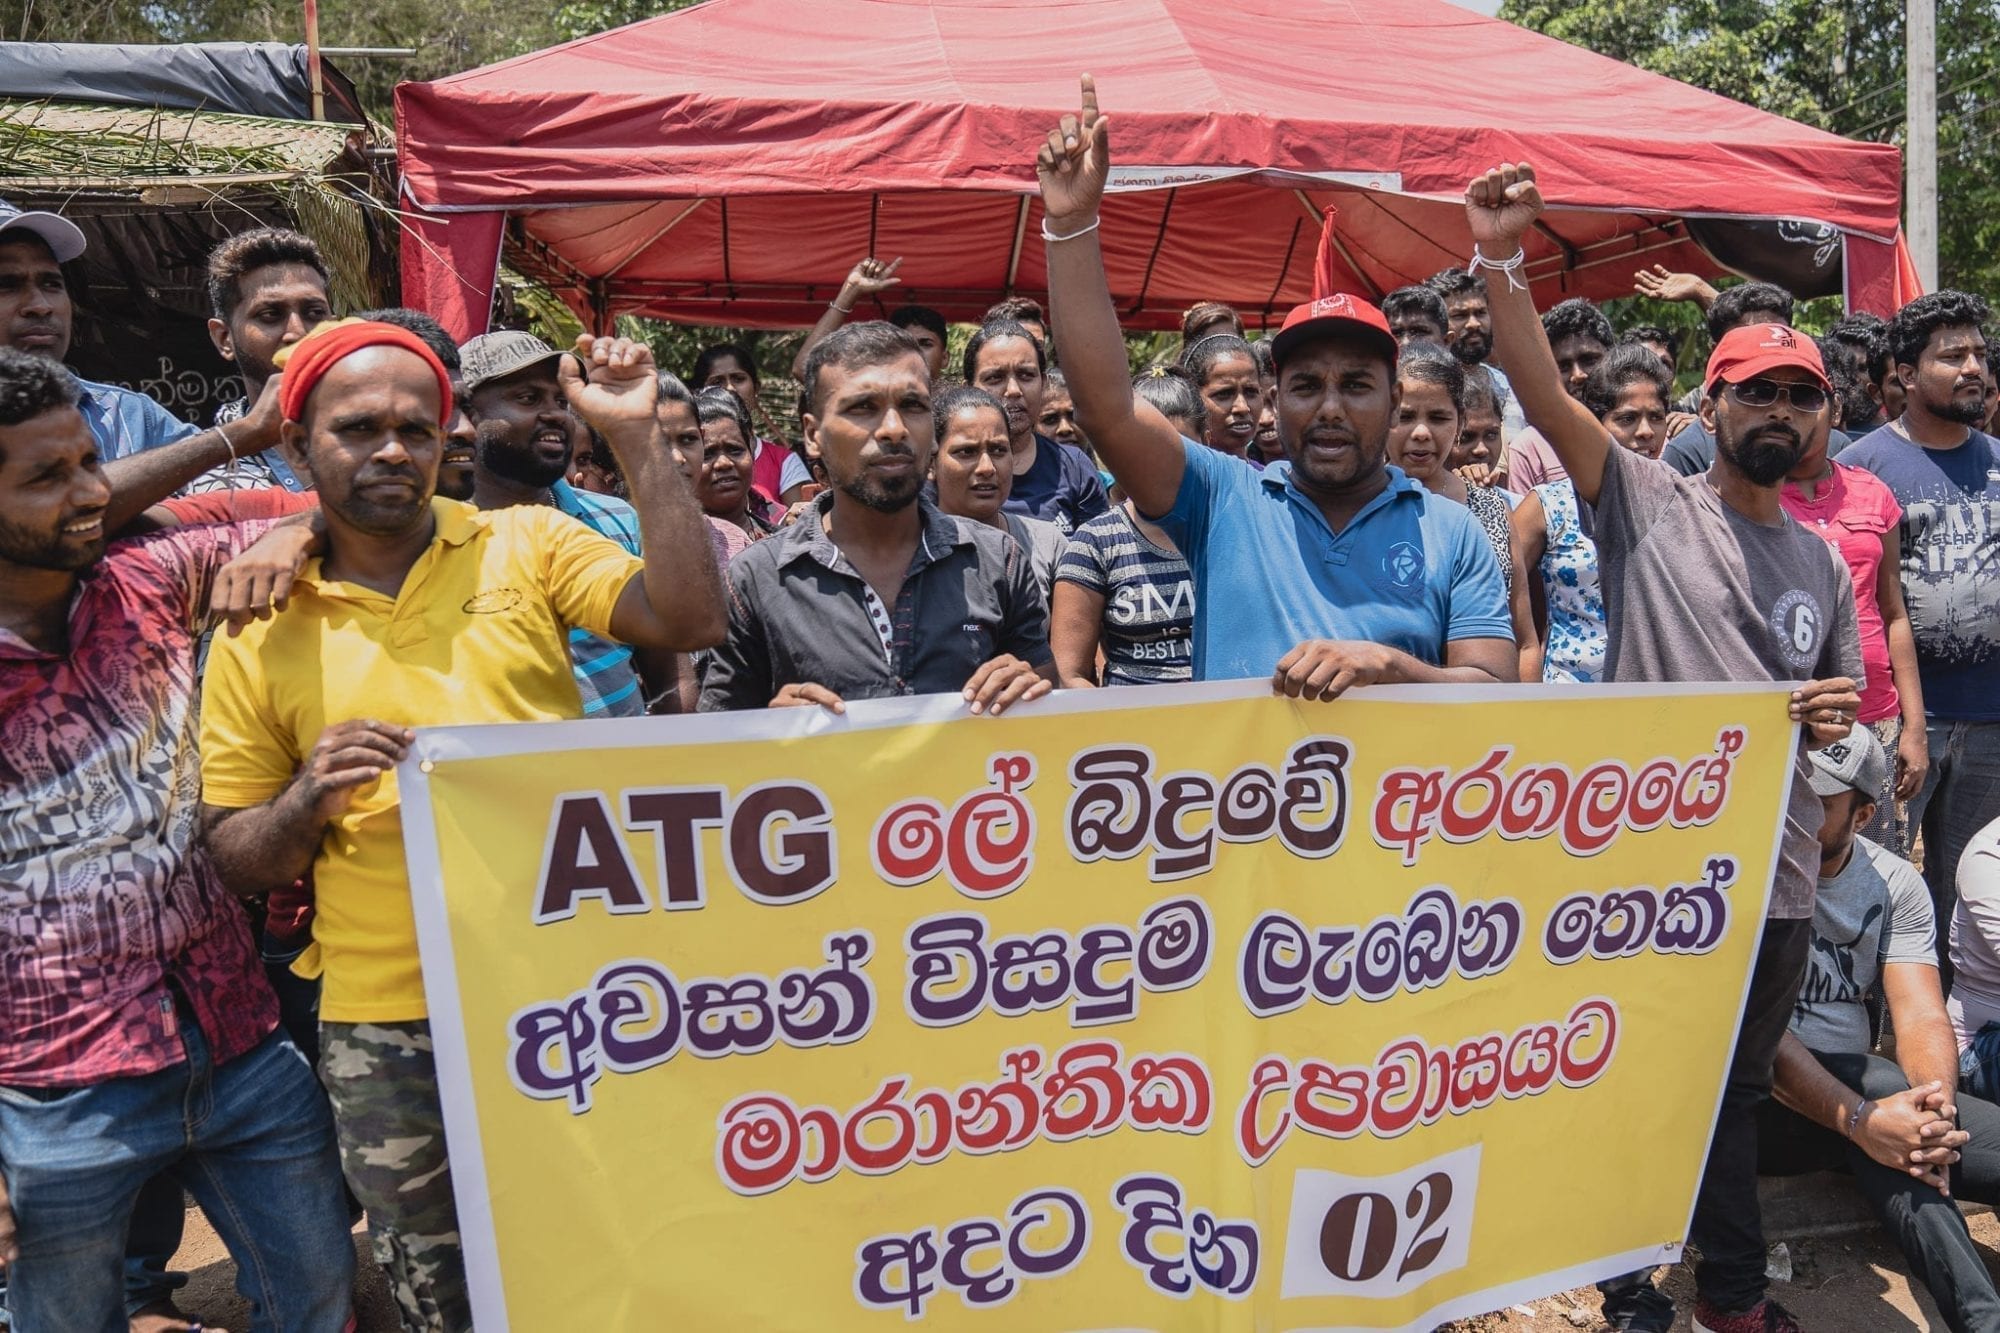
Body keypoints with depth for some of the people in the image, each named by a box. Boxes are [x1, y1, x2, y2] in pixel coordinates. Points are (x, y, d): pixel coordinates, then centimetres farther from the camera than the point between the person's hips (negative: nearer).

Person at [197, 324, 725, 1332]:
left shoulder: (525, 543, 1)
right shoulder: (258, 629, 2)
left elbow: (688, 620, -13)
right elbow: (232, 860, 5)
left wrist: (636, 438, -17)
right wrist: (308, 802, -16)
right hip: (387, 1030, 1)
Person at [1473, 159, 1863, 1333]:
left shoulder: (1825, 563, 12)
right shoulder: (1647, 505, -4)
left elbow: (1841, 699, 21)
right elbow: (1544, 393, -17)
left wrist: (1837, 717, -4)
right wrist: (1501, 261, -28)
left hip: (1779, 869, 5)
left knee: (1739, 1090, 20)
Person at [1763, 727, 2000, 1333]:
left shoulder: (1895, 884, 6)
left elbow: (1921, 1016, -5)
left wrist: (1937, 1107, -27)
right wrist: (1858, 1119, -32)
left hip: (1856, 1090, 5)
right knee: (1881, 1085, -32)